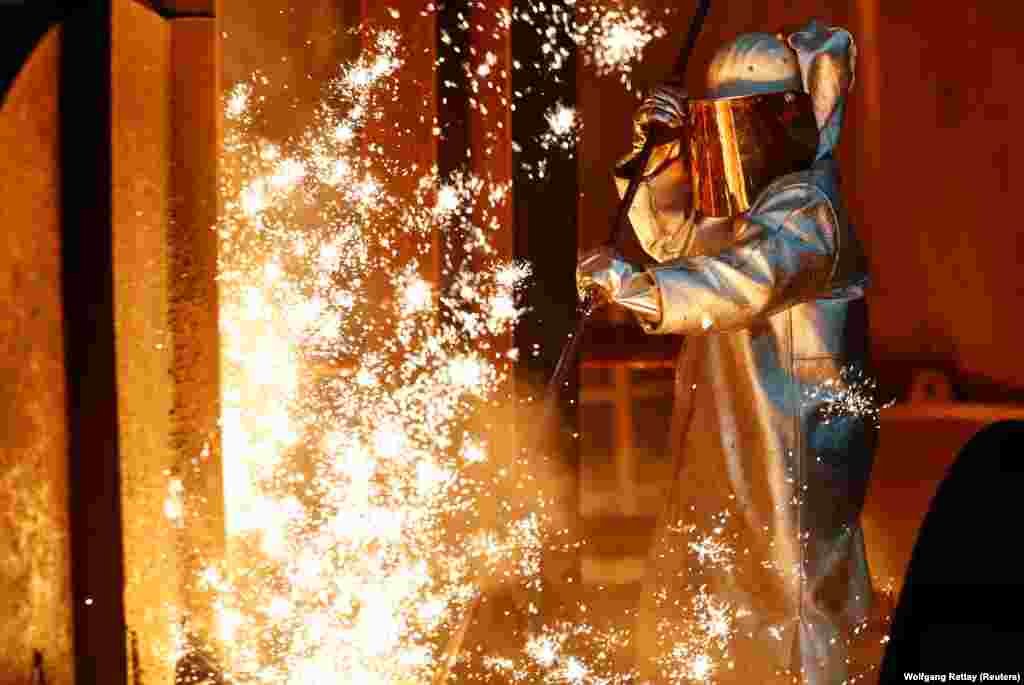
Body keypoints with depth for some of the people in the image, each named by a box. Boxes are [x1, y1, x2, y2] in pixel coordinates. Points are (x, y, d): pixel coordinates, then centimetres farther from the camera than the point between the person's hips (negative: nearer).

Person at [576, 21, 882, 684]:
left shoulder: (807, 211, -17)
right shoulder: (763, 206, 14)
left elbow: (747, 282, -36)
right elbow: (675, 235, 22)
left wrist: (636, 285, -49)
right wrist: (658, 155, 4)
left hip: (791, 457, -10)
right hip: (735, 456, 10)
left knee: (794, 606, 0)